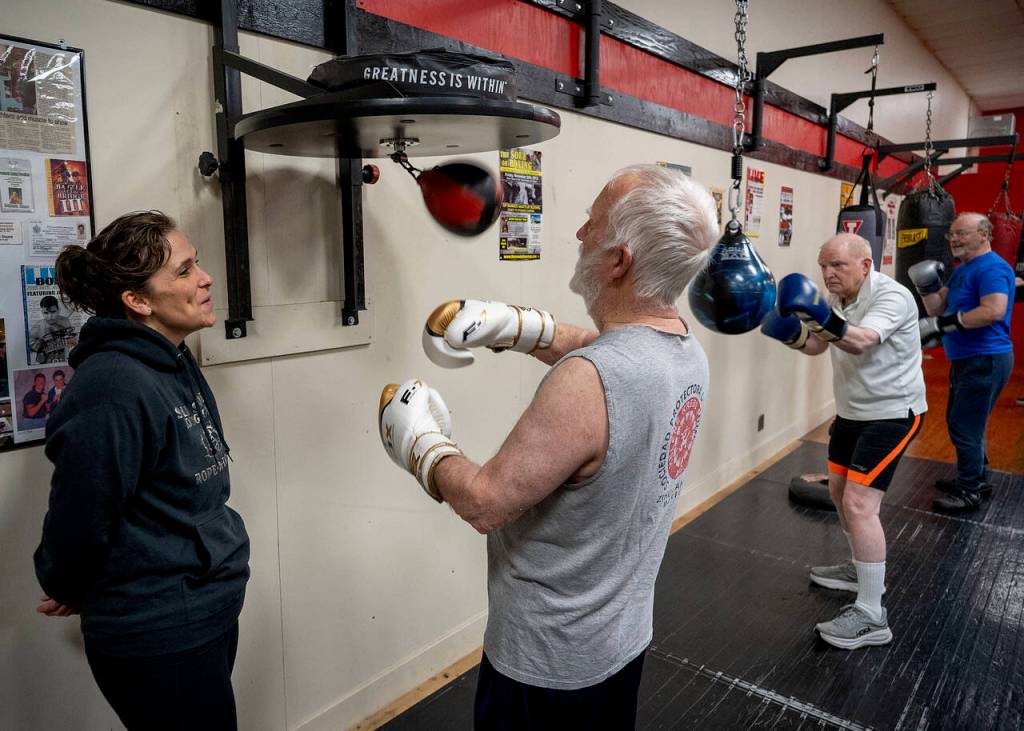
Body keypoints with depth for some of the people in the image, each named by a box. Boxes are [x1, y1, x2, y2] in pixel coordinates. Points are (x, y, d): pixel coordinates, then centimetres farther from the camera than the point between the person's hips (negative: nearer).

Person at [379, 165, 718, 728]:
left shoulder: (588, 385, -34)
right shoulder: (686, 350, -7)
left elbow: (486, 504, -26)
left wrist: (418, 439, -9)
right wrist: (509, 325, 4)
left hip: (547, 661, -7)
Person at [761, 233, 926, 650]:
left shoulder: (892, 296, -22)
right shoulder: (838, 297, 3)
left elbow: (861, 342, -38)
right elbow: (816, 345, 3)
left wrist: (824, 318, -57)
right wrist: (792, 332, -18)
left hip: (892, 413, -9)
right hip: (852, 411, 9)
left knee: (860, 503, -17)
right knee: (840, 490, 18)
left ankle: (872, 617, -9)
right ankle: (861, 568, 40)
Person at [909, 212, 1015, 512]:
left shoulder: (992, 267, -15)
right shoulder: (962, 270, 15)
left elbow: (994, 311, -28)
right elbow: (937, 308, 12)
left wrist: (944, 324, -25)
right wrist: (926, 287, -6)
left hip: (985, 360, -10)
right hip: (966, 359, 10)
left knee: (965, 427, -4)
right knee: (961, 422, 20)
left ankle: (969, 493, 9)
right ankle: (977, 479, 35)